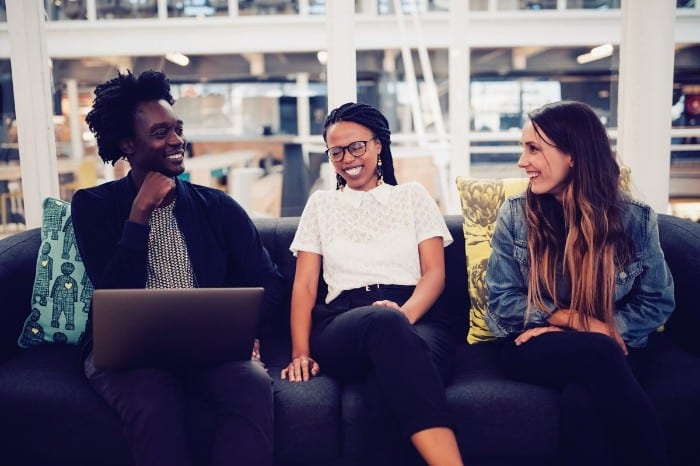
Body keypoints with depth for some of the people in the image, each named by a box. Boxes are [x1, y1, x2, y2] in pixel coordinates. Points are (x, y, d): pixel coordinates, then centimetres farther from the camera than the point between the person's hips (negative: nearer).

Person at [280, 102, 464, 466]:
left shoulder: (413, 195, 21)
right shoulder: (320, 204, 23)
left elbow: (435, 273, 9)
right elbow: (305, 285, 14)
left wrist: (403, 314, -14)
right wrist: (301, 352, -3)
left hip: (417, 318, 0)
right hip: (343, 324, 0)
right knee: (385, 322, -40)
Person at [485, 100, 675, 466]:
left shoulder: (635, 218, 0)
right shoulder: (515, 214, 0)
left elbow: (657, 303, 3)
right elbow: (502, 301, 0)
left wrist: (584, 326, -11)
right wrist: (583, 322, -12)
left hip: (611, 350, 0)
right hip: (534, 347, 0)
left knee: (582, 400, -36)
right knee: (599, 351, -35)